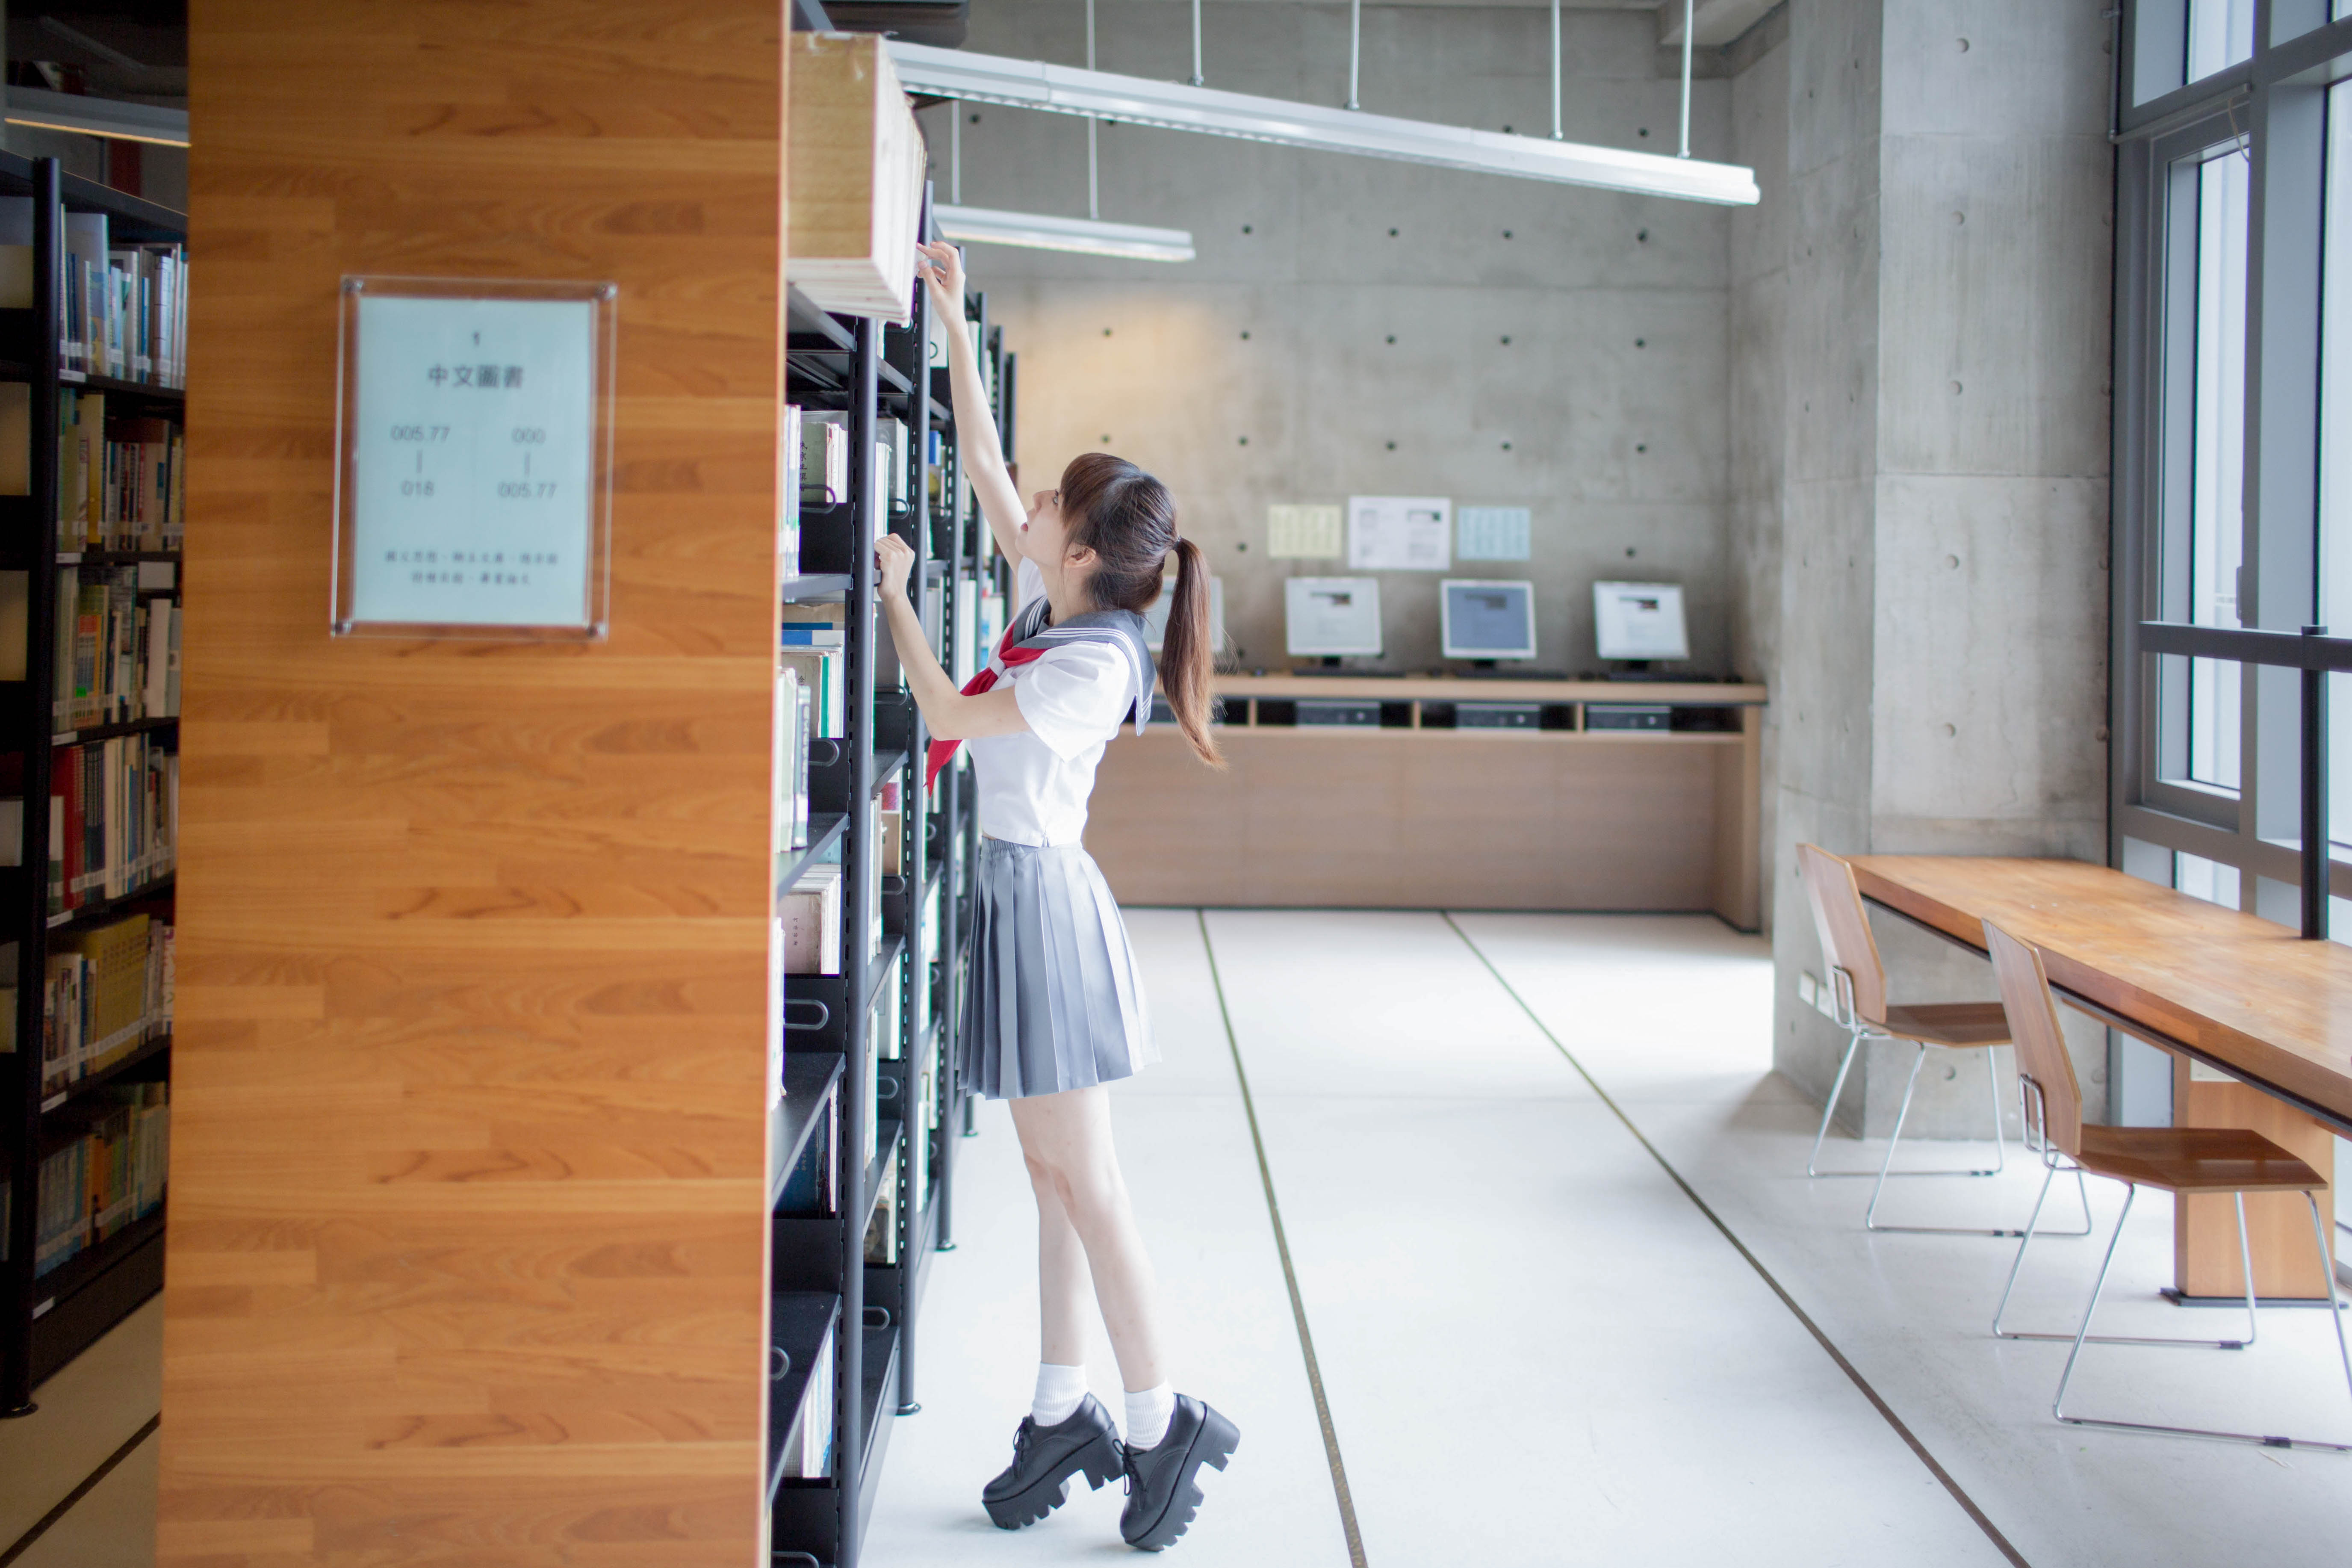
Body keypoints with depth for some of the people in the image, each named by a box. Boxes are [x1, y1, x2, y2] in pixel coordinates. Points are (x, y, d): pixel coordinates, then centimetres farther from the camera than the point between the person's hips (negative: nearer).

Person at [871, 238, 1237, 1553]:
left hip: (1041, 898, -9)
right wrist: (954, 321, 11)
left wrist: (897, 596, -7)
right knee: (1059, 1175, 11)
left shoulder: (1090, 666, -19)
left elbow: (946, 714, -18)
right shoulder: (1056, 607, 5)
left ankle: (1164, 1420, 5)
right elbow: (982, 458, 12)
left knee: (1082, 1180, -4)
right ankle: (1064, 1414, 18)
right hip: (1022, 890, 9)